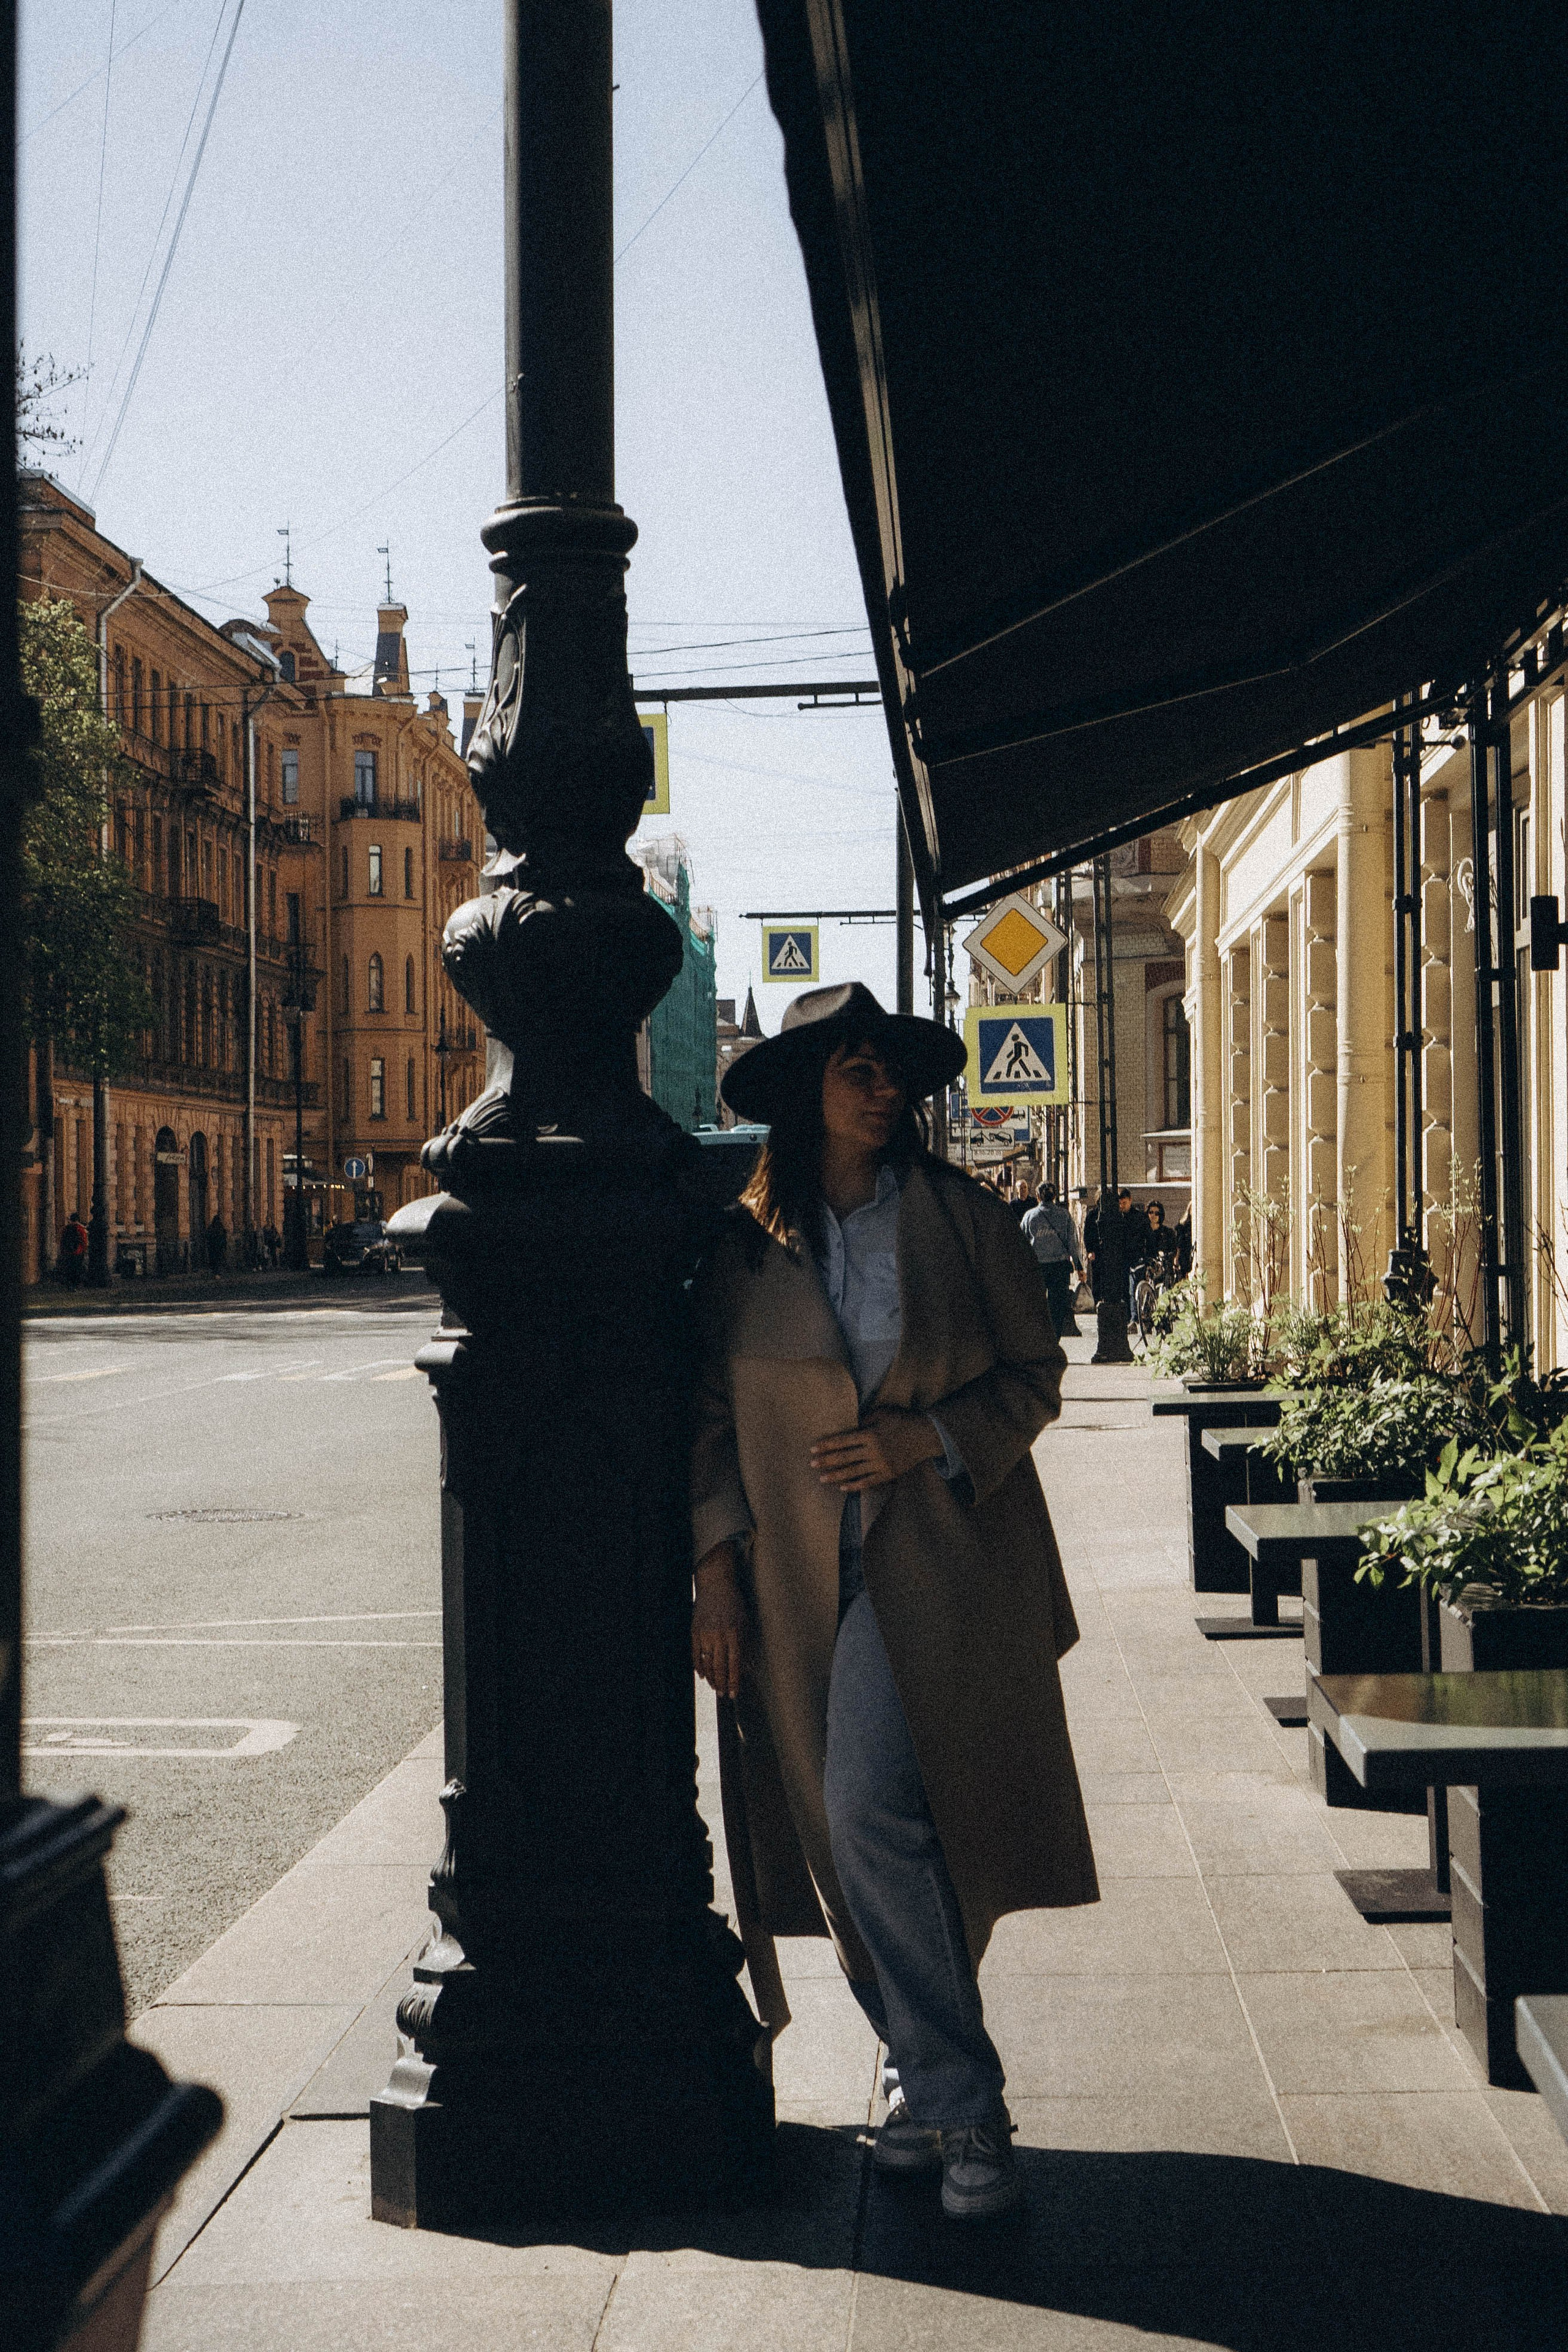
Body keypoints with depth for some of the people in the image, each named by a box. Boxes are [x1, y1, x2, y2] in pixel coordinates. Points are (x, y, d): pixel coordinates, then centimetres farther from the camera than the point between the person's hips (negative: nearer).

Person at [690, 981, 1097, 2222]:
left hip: (933, 1567, -3)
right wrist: (716, 1573, 1)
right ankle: (938, 2077, 25)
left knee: (872, 1813, -16)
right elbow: (711, 1413, 8)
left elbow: (1035, 1374, 4)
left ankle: (953, 2098, -2)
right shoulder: (744, 1242, 6)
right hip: (796, 1582, 3)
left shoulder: (960, 1217, 2)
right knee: (843, 1836, 7)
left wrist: (921, 1440, -11)